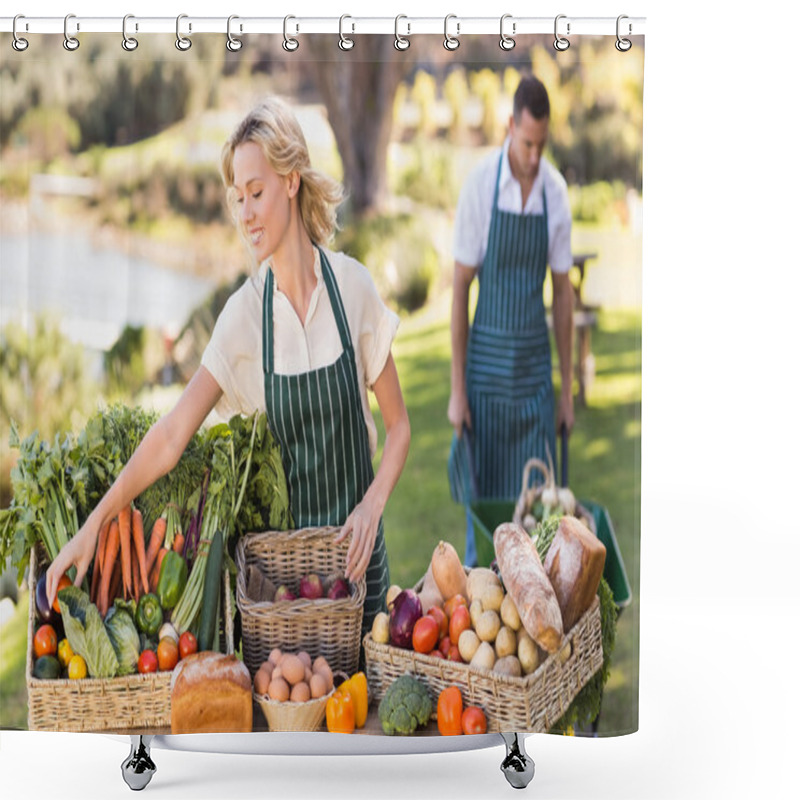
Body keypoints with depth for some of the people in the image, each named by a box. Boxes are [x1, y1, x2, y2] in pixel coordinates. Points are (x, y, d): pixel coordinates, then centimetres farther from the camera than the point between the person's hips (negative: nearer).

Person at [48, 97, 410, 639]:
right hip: (287, 545, 0)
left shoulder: (353, 285, -9)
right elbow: (173, 435, -13)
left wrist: (373, 505, -14)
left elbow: (399, 424, 0)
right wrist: (95, 521, -19)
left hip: (355, 541, 0)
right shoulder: (244, 315, -9)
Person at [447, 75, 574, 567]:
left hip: (536, 366, 2)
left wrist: (568, 390, 7)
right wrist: (457, 389, -7)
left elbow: (563, 291, 6)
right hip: (488, 362, -2)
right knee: (482, 493, 5)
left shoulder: (557, 192, -1)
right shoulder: (480, 184, -10)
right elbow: (461, 286, -6)